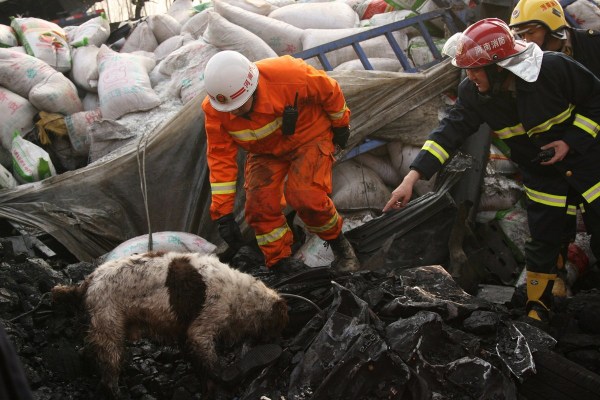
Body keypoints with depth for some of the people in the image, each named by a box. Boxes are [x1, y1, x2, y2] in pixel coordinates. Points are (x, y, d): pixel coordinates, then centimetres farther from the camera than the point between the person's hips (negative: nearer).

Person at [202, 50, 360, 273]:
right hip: (265, 152, 4)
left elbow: (329, 90, -16)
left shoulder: (288, 75, -36)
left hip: (310, 139, -3)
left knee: (305, 197, -22)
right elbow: (220, 158, -19)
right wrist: (223, 213, -20)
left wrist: (341, 124, 1)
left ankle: (339, 245, 6)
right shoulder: (214, 110, -25)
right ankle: (280, 264, 6)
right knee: (259, 206, -14)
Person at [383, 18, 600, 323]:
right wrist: (412, 177, -29)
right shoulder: (473, 93, -17)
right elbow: (450, 131, -20)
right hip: (541, 172, 2)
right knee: (543, 239, 4)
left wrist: (572, 141, -21)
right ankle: (537, 307, 23)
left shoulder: (554, 68, -27)